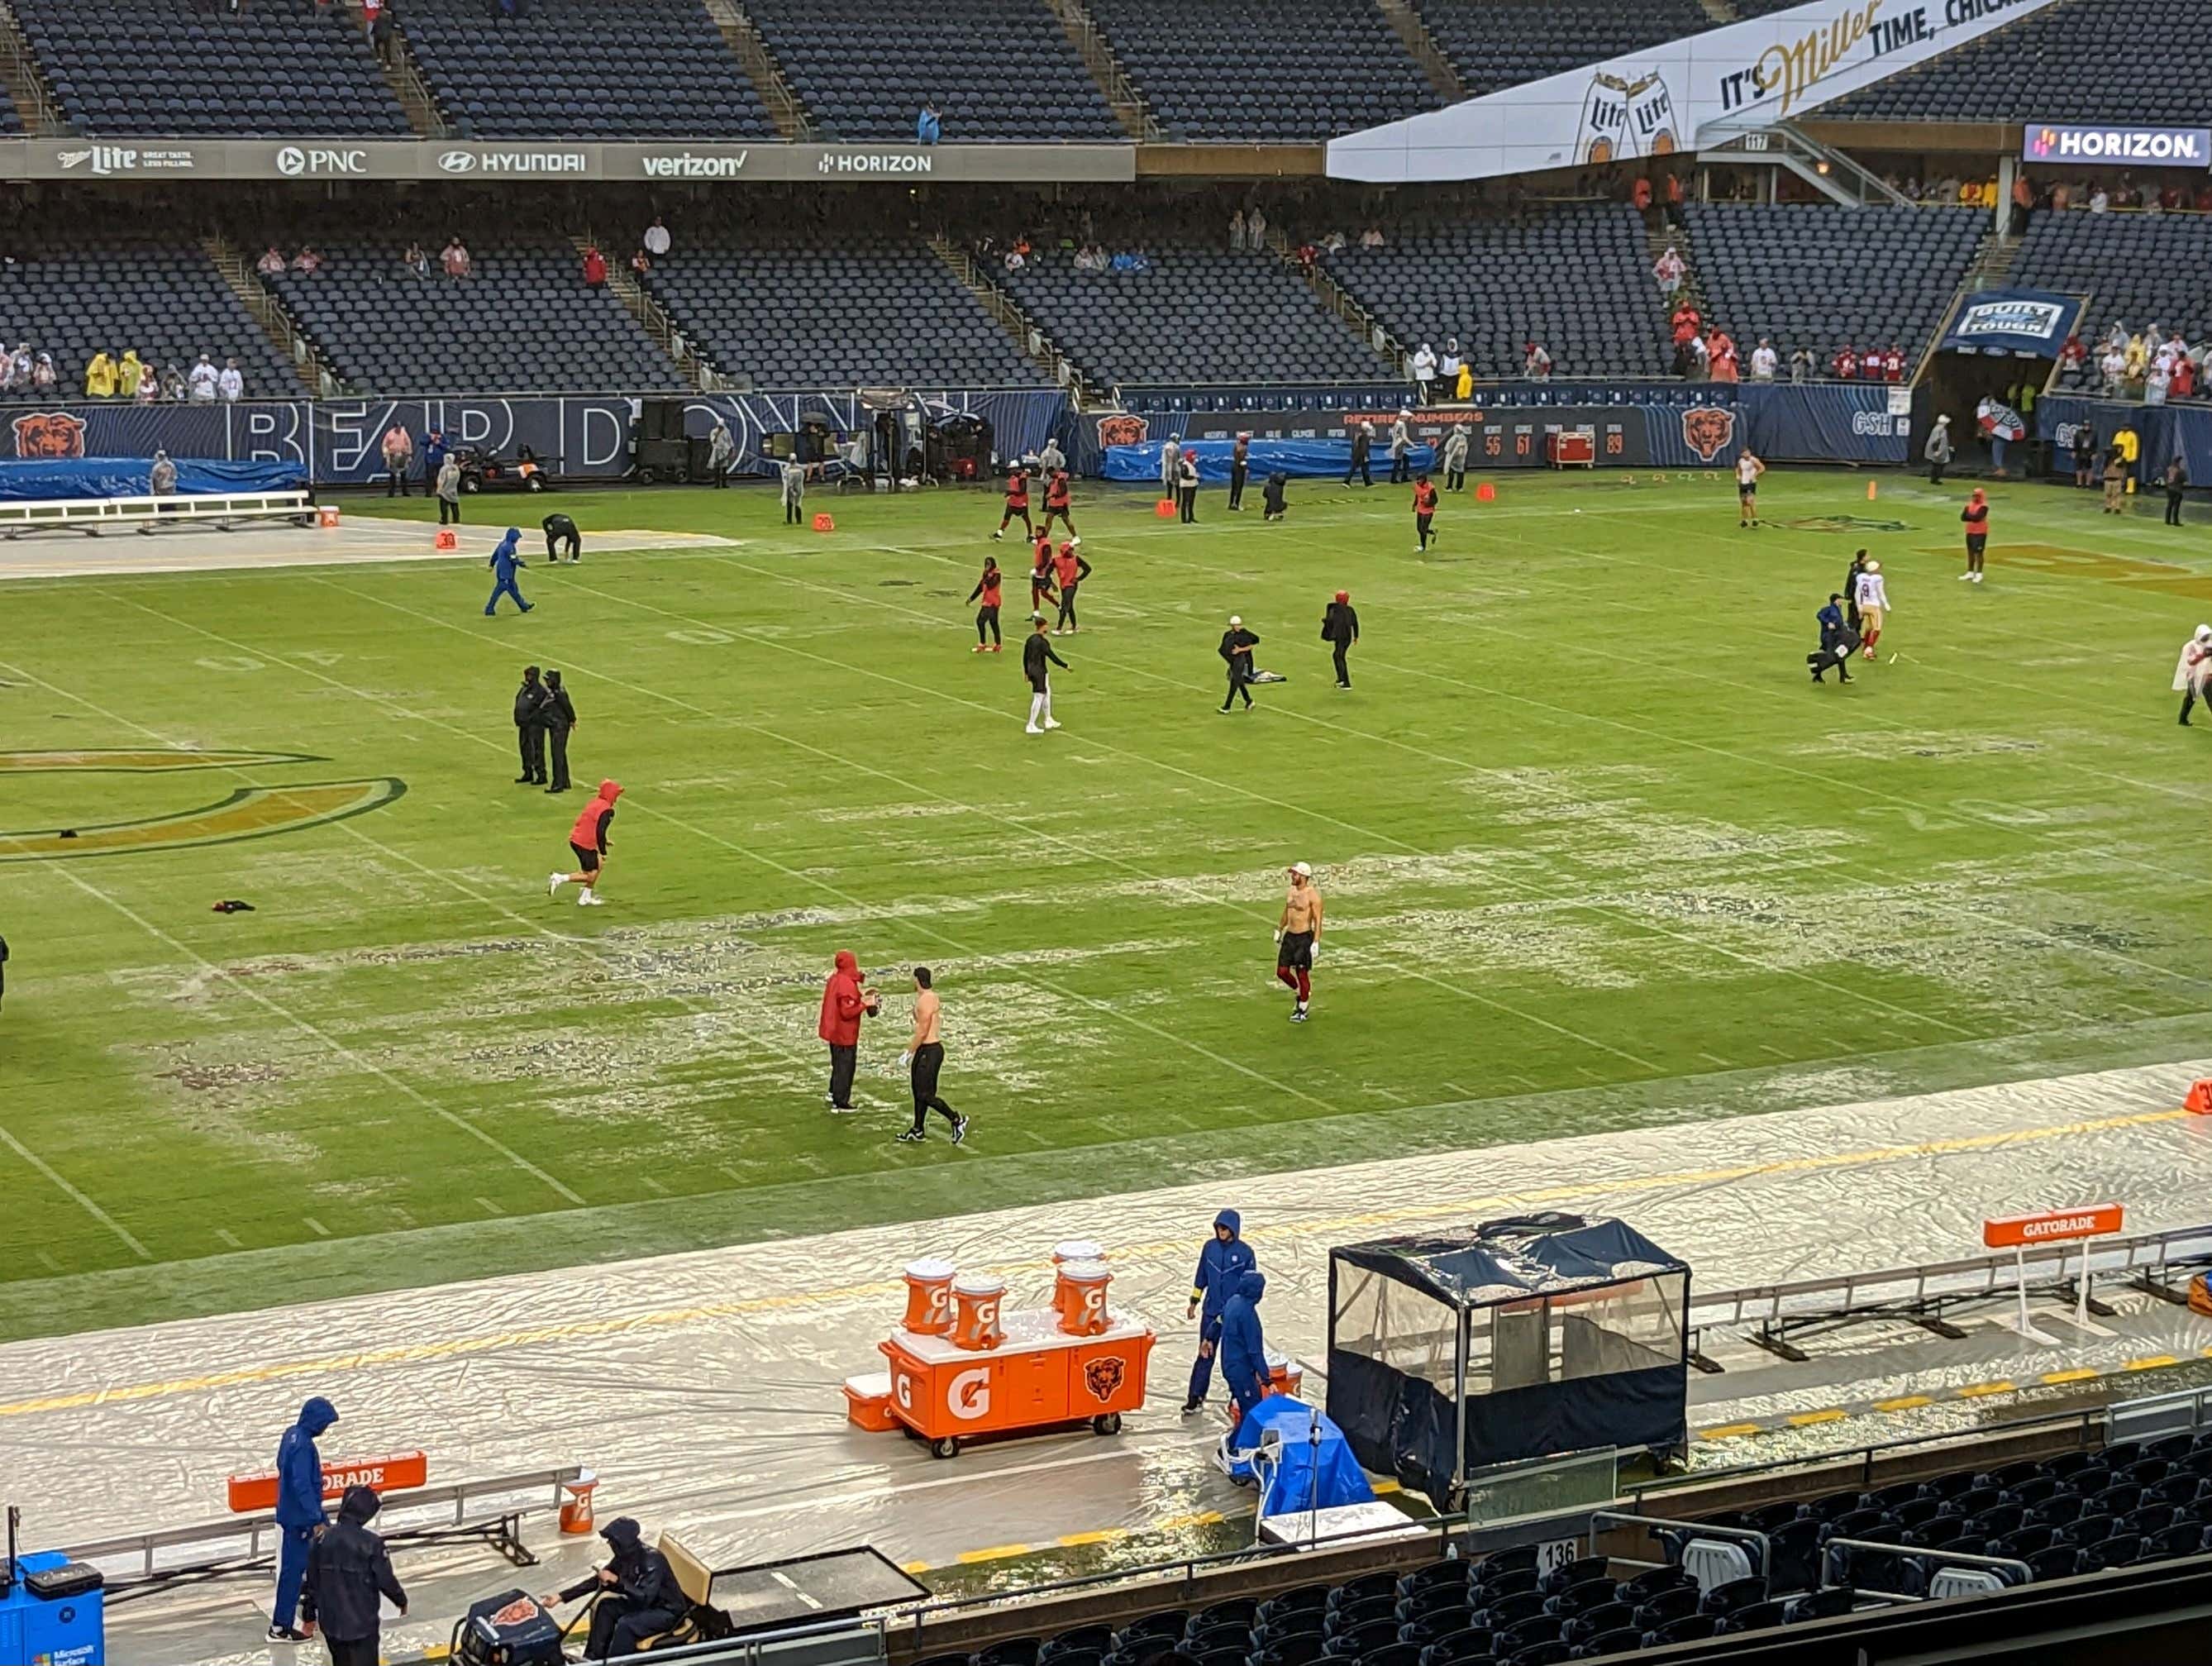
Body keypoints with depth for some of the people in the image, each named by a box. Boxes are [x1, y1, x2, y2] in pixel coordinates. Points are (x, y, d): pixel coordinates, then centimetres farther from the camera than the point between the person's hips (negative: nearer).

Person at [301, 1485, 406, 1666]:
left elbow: (311, 1581, 4)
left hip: (330, 1622, 5)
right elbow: (386, 1580, -10)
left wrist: (309, 1614, 16)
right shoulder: (371, 1543, -17)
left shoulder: (322, 1541, -2)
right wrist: (401, 1600, 10)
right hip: (362, 1623, -5)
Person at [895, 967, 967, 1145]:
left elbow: (922, 1032, -22)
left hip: (929, 1051, -10)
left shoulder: (925, 1001, -20)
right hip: (926, 1049, 10)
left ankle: (957, 1120, 1)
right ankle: (917, 1131, 22)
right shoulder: (931, 996, 11)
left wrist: (908, 1052, -15)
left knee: (925, 1094, -6)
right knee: (918, 1091, 15)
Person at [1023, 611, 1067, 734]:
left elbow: (1025, 657, 13)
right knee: (1039, 698, 0)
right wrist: (1065, 666, -10)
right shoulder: (1042, 642, -20)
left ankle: (1048, 721, 34)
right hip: (1040, 672, -9)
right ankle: (1031, 726, 2)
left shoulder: (1030, 640, 5)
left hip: (1032, 670, 9)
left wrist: (1026, 671, 24)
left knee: (1047, 693, 23)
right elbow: (1053, 657, -20)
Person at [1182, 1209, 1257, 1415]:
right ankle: (1195, 1398, 9)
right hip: (1211, 1311, 2)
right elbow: (1201, 1276, 10)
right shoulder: (1210, 1247, -1)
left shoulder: (1245, 1252, -11)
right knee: (1205, 1354, 5)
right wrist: (1194, 1302, 13)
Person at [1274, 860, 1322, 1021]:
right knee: (1282, 972, 5)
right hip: (1289, 936, 7)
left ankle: (1302, 1010, 14)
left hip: (1304, 937, -7)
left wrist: (1316, 942, -20)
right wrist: (1279, 929, 23)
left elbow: (1317, 921, -15)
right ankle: (1301, 993, 31)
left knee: (1302, 974, 1)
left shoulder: (1312, 895, -14)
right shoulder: (1292, 891, 8)